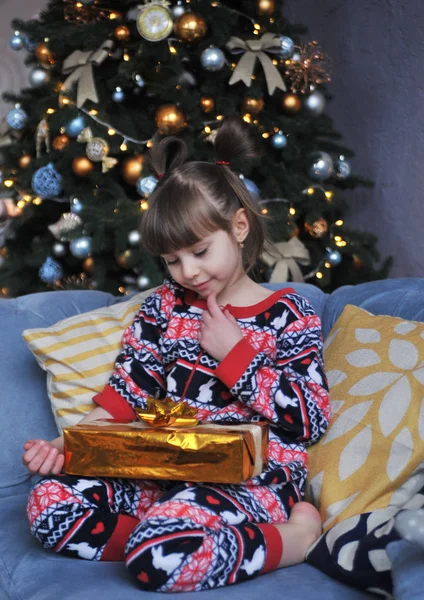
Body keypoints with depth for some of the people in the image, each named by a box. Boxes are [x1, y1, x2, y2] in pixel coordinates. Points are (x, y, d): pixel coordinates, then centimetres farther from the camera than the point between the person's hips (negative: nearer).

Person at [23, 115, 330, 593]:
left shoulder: (288, 315, -1)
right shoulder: (166, 306, 12)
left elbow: (310, 420, -7)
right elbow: (126, 389, 7)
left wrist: (234, 352, -10)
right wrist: (68, 445, -9)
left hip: (250, 478, -5)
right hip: (167, 467, 6)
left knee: (159, 556, -35)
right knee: (50, 504, -16)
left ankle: (295, 534, -11)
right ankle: (188, 538, -12)